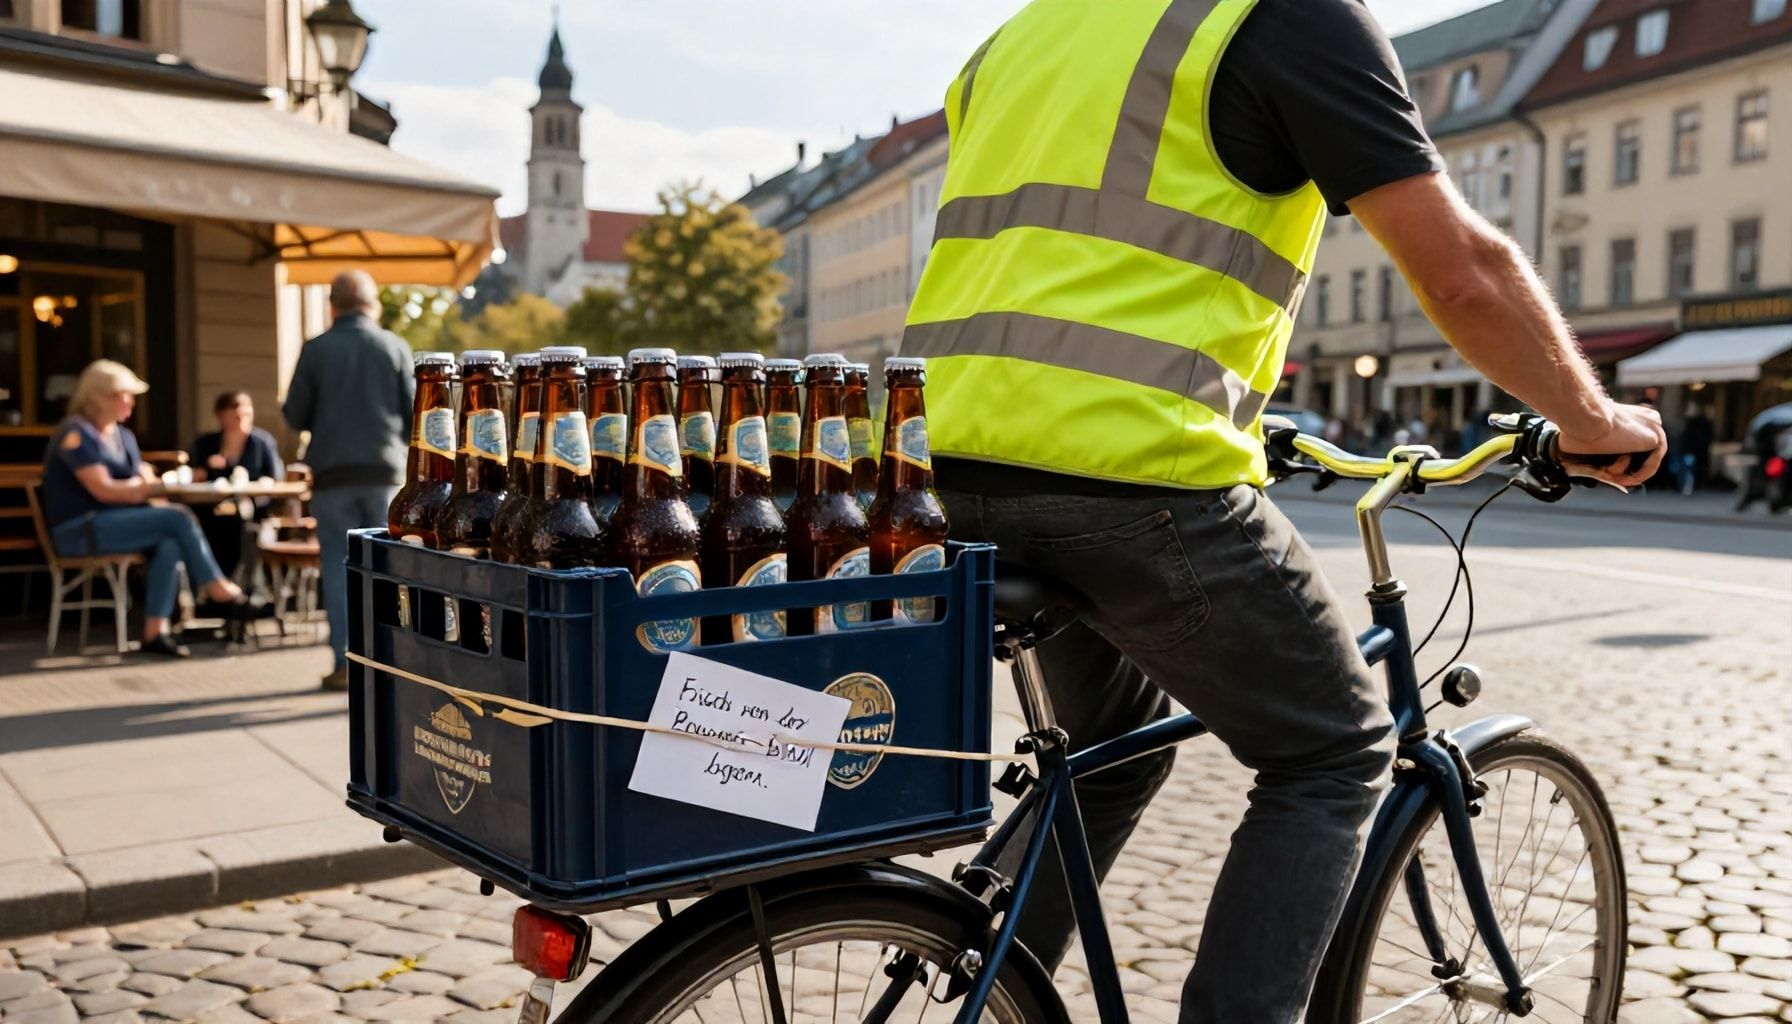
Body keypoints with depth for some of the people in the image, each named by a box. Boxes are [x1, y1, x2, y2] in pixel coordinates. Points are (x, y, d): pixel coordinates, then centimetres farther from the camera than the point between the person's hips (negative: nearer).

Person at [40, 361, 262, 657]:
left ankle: (155, 632, -30)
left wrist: (154, 484, -8)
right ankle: (221, 594, -16)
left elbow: (144, 481, 15)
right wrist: (154, 485, -11)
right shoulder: (77, 434, -10)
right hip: (80, 530, -8)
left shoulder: (123, 436, 16)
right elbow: (103, 490, -18)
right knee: (178, 519, -24)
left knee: (169, 543, -25)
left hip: (114, 522, 8)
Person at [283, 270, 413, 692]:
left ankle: (344, 663, 2)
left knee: (338, 565, 5)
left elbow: (295, 415, 1)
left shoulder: (316, 349, -2)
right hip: (385, 470, 1)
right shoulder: (395, 347, 0)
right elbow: (414, 412, 0)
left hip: (333, 471, 0)